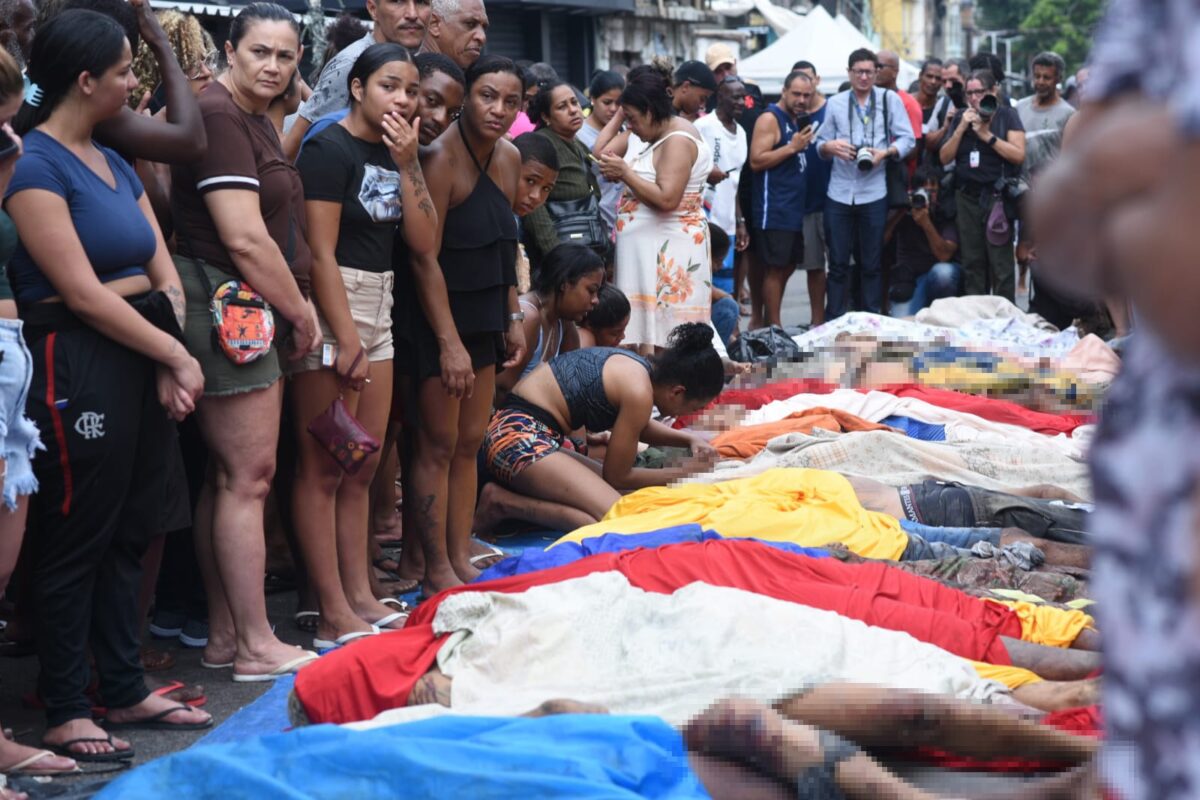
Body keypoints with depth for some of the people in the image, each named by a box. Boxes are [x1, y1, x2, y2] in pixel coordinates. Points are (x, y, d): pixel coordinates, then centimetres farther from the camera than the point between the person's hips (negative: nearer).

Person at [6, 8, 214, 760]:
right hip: (78, 362, -8)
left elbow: (163, 271, 9)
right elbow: (83, 294, -17)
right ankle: (65, 710, 9)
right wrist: (178, 355, -13)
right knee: (77, 538, 0)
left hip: (142, 355, 8)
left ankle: (127, 688, 24)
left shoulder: (115, 162, 14)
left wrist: (171, 362, -6)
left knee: (130, 532, 13)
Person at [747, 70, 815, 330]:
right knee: (774, 267, -7)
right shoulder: (770, 119, -8)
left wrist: (807, 146, 10)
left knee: (788, 266, 11)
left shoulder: (798, 120, 17)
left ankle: (763, 321, 20)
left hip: (794, 208, 9)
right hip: (774, 209, -9)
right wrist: (792, 147, -20)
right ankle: (774, 327, -3)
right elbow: (756, 161, -17)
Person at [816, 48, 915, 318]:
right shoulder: (835, 103, 11)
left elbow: (907, 139, 2)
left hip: (874, 194, -1)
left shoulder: (890, 99, 5)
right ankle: (833, 323, 8)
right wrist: (829, 147, -11)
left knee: (871, 264, 6)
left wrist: (886, 152, -16)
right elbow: (821, 144, 12)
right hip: (839, 192, 1)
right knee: (838, 262, 3)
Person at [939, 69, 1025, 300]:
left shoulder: (1007, 115, 1)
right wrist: (961, 129, -4)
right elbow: (945, 157, 8)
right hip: (967, 197, 4)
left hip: (997, 196, -4)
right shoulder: (961, 117, 13)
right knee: (972, 263, 6)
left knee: (1000, 263, -7)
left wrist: (987, 135, -11)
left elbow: (1019, 155, -9)